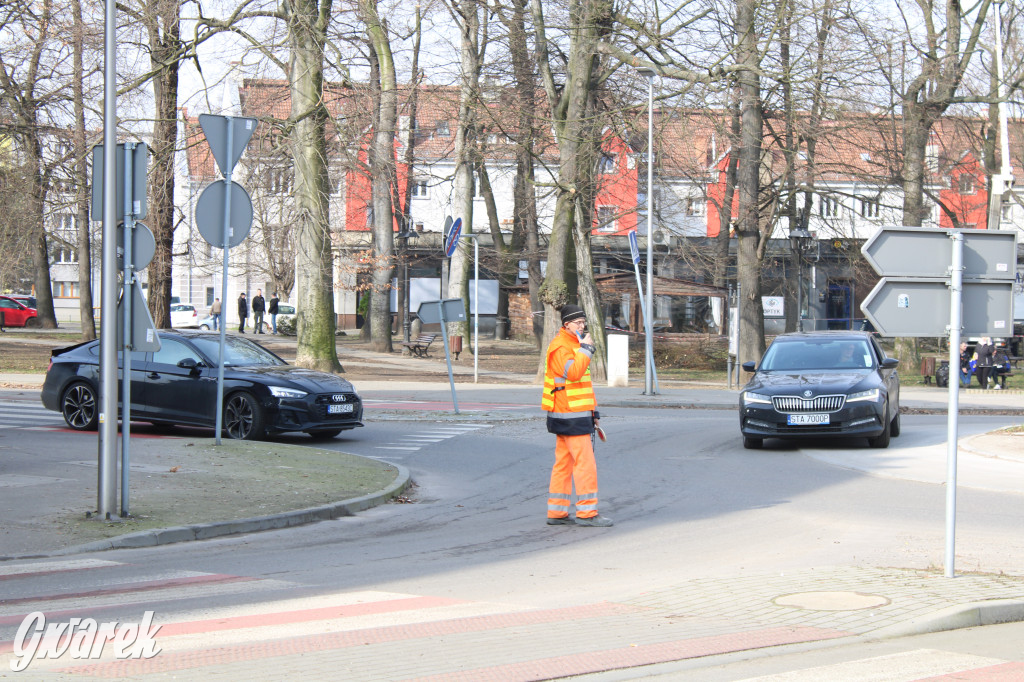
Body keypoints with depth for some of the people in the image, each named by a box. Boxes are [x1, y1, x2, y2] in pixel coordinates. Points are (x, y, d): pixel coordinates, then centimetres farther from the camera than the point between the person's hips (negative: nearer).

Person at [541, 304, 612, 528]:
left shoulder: (573, 344, 21)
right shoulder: (560, 346, -12)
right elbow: (572, 372, -28)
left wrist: (593, 411, 26)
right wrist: (586, 348, -23)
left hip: (577, 413, 10)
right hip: (571, 416, -10)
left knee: (563, 463, 10)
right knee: (585, 462, -9)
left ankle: (556, 512, 12)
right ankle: (586, 512, -8)